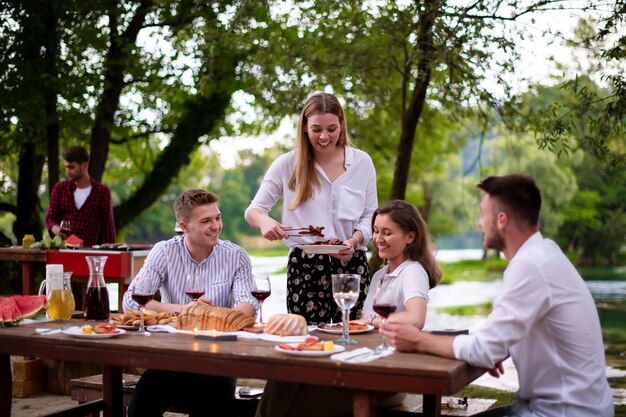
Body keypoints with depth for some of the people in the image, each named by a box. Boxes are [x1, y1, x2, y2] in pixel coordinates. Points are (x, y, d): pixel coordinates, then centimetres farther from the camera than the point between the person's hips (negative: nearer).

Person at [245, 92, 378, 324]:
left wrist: (355, 240, -12)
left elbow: (370, 216, 9)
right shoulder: (288, 164, 1)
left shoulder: (362, 162, 5)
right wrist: (264, 222, -20)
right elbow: (254, 210, 4)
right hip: (304, 268, -1)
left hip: (351, 264, 1)